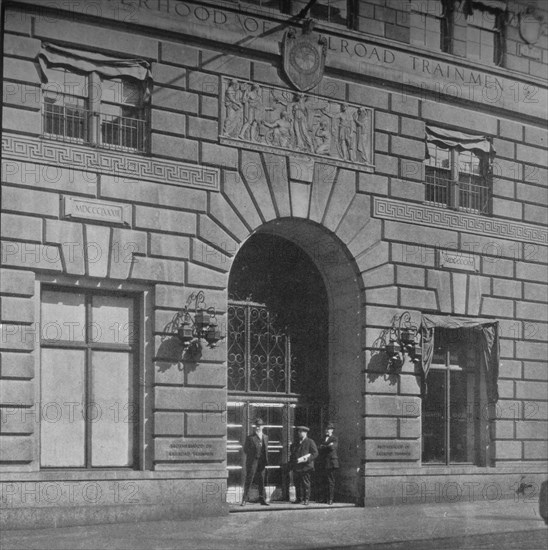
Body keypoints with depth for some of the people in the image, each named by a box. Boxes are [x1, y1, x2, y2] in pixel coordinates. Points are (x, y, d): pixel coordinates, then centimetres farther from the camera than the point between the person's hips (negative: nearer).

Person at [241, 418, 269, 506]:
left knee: (261, 481, 7)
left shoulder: (265, 437, 14)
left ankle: (262, 499, 12)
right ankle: (245, 499, 0)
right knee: (249, 480, -4)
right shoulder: (250, 438, -3)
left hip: (262, 462, 5)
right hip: (252, 462, -5)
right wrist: (253, 455, -5)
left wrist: (266, 460, 9)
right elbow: (245, 450, 0)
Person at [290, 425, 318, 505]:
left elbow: (315, 453, -4)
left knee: (306, 483, -6)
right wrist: (292, 464, 6)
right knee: (297, 484, 3)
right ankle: (299, 499, 10)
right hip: (296, 467, 6)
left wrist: (305, 459, -15)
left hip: (306, 467, -6)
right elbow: (292, 454, 25)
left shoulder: (310, 442, 3)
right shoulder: (296, 443, 22)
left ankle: (306, 499, -1)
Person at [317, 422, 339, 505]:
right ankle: (326, 498, 7)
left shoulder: (334, 439, 2)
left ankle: (331, 499, -7)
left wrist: (323, 447, -4)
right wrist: (328, 446, -1)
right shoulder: (323, 439, 22)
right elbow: (320, 448, 12)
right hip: (323, 463, 6)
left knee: (330, 481, -8)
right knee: (324, 482, 3)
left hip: (331, 462, -6)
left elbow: (332, 447, -15)